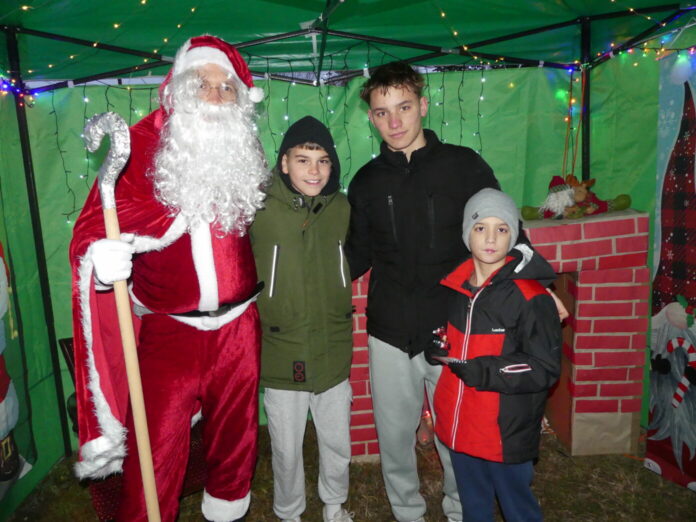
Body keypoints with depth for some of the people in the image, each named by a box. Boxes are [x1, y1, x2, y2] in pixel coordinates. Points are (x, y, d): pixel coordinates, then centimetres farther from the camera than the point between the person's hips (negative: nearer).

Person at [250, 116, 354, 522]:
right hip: (282, 357, -3)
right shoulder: (258, 210, -16)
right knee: (287, 451, 15)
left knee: (339, 446, 19)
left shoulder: (342, 208, -2)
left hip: (334, 355, 3)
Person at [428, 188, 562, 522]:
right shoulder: (456, 286, 4)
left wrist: (484, 371, -25)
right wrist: (438, 349, 0)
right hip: (459, 427, 6)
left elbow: (545, 369, -16)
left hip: (507, 432, -5)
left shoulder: (530, 297, -16)